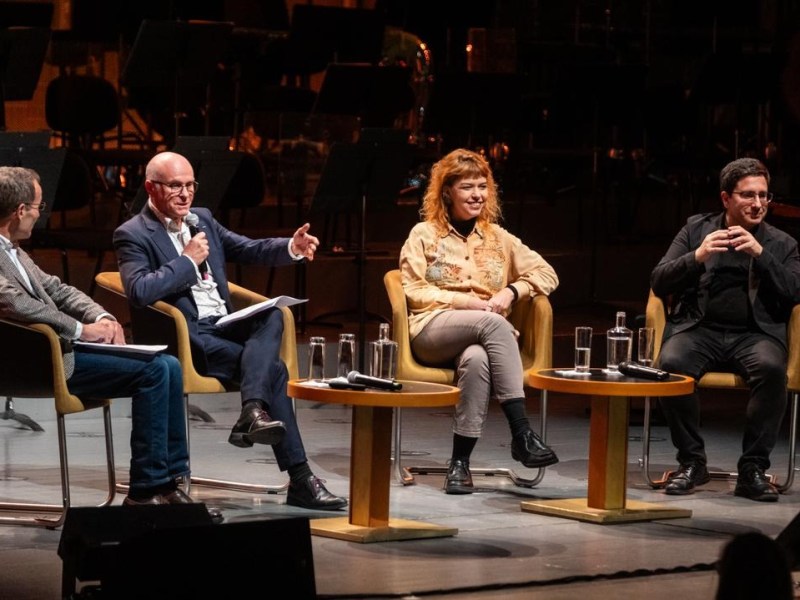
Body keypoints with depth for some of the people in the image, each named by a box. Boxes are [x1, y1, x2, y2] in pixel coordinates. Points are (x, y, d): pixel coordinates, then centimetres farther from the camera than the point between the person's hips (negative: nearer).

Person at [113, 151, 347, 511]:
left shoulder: (202, 219, 19)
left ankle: (252, 412, -40)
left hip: (223, 325, 7)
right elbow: (139, 292, -19)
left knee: (272, 315, -27)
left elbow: (251, 251, 16)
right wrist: (188, 260, -14)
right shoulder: (132, 235, -3)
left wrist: (293, 248, -5)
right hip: (185, 337, -7)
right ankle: (300, 478, -26)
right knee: (273, 368, -24)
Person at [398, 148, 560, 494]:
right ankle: (522, 433, -41)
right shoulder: (424, 234, 13)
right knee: (492, 323, -36)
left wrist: (512, 291, -2)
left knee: (476, 358, -39)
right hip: (433, 332, -2)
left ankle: (460, 462, -37)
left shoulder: (497, 238, 21)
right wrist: (467, 302, -9)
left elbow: (547, 274, 18)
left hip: (482, 342, 2)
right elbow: (414, 292, 3)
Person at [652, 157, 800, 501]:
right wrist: (697, 257, -12)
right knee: (672, 363, -33)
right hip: (699, 329, 0)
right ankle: (692, 462, -15)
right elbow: (659, 283, 6)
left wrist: (760, 254, -11)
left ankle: (753, 468, -23)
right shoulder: (697, 229, 13)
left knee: (771, 368, -35)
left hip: (754, 334, 0)